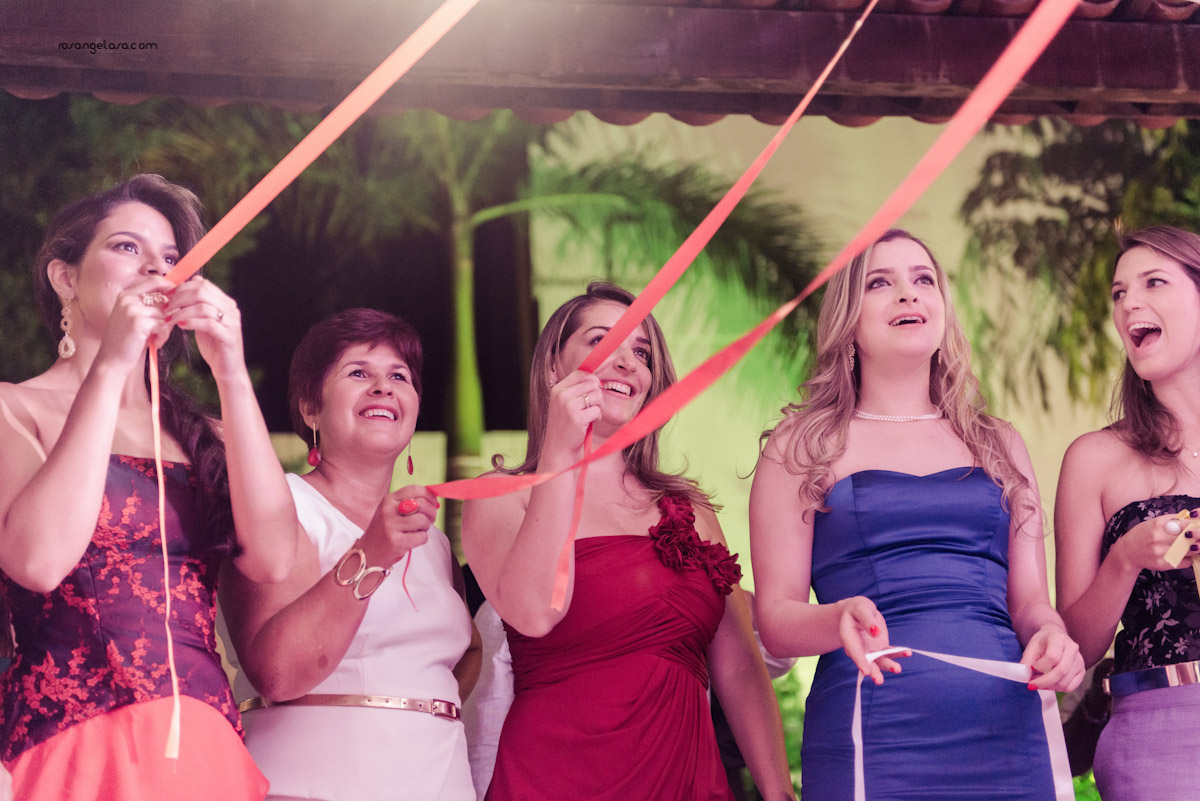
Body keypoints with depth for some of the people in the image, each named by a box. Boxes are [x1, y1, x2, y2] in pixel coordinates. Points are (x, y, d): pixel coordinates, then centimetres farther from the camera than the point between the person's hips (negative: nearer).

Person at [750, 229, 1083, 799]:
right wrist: (841, 619, -20)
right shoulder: (798, 448, 8)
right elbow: (775, 617, 1)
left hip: (1006, 739, 3)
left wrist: (1052, 637, -8)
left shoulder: (1000, 446, 18)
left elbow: (1031, 600, 15)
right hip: (869, 746, -3)